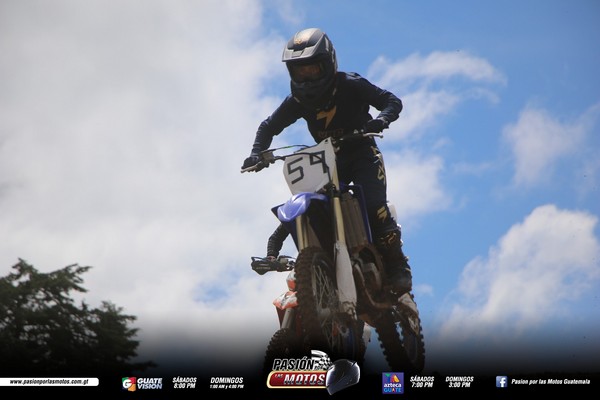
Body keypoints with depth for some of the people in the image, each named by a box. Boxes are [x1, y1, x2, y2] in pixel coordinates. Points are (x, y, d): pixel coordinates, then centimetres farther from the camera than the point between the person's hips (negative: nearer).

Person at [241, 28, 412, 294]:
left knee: (375, 208, -26)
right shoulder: (298, 99, -2)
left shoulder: (349, 85, -14)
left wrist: (380, 120, -35)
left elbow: (392, 101, -12)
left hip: (362, 154, -4)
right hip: (327, 160, 5)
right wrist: (257, 153, -11)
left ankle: (397, 267, -12)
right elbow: (269, 126, 8)